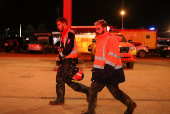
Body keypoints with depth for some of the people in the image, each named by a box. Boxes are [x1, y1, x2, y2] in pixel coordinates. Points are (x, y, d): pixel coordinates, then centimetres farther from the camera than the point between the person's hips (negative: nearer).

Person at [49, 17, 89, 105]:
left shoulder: (69, 34, -14)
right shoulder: (64, 35, 18)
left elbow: (68, 49, -22)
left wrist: (60, 56, -12)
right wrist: (61, 50, 7)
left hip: (70, 61, -10)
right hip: (64, 60, 10)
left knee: (68, 81, -7)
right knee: (59, 79, 10)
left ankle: (87, 90, 6)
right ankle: (60, 99, 18)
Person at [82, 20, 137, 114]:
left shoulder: (112, 39, -13)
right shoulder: (99, 40, 16)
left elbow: (113, 57, -20)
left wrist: (107, 71, -24)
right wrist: (95, 69, 21)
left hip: (111, 73, -8)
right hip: (100, 72, 8)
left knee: (116, 93, 5)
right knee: (92, 91, 4)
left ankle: (131, 105, 28)